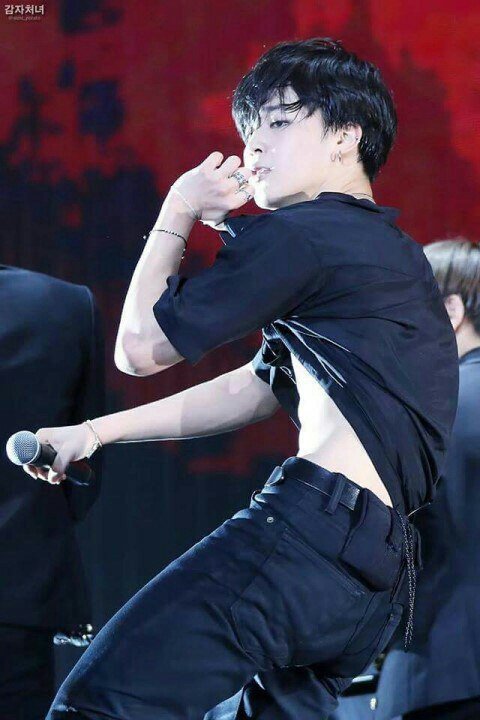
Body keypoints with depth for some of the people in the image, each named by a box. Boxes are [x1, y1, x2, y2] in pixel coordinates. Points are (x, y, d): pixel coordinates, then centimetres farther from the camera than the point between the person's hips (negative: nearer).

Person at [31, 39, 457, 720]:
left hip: (313, 527, -10)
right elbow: (250, 390, 33)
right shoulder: (388, 253, 28)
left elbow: (139, 348, 4)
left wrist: (176, 215, 17)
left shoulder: (300, 234, -2)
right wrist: (98, 432, 34)